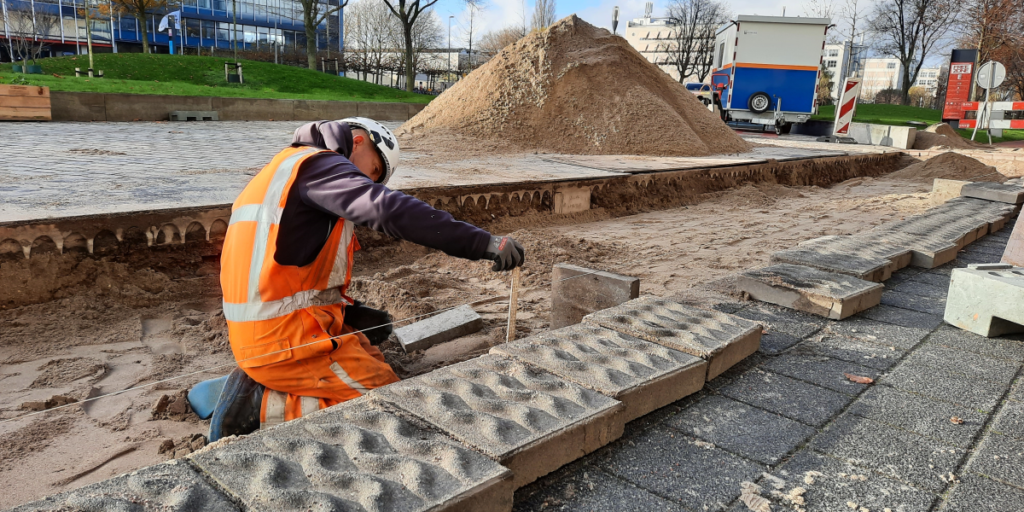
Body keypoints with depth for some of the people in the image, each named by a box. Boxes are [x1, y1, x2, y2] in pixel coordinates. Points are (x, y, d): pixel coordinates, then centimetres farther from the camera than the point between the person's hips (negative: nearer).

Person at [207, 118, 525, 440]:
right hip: (288, 337, -10)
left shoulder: (286, 172, 22)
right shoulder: (318, 163, -8)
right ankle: (264, 408, -7)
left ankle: (259, 387, 7)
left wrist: (350, 313, 8)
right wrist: (483, 243, -28)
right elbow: (392, 211, -26)